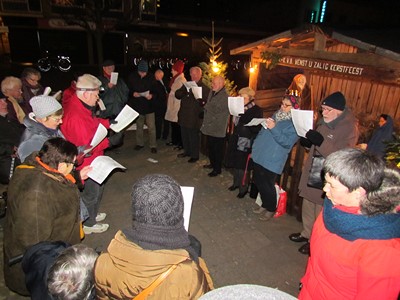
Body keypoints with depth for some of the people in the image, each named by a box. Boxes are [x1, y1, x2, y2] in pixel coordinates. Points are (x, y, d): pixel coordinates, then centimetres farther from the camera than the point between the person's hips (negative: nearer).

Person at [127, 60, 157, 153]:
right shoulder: (132, 77, -2)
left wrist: (151, 95, -19)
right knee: (139, 126, 15)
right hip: (137, 106, 2)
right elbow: (128, 89, 5)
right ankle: (140, 143, 29)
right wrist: (133, 93, -16)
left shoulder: (151, 78, -6)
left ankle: (153, 145, 7)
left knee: (151, 126, -3)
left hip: (149, 105, -2)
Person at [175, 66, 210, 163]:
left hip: (194, 117, -6)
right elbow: (177, 95, 10)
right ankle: (186, 151, 35)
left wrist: (201, 100, -31)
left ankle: (195, 155, 16)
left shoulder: (204, 88, -5)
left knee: (194, 137, 1)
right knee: (184, 135, 16)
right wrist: (184, 92, -9)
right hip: (184, 115, 6)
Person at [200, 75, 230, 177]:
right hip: (210, 126, 9)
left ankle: (217, 169, 18)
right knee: (210, 147, 21)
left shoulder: (224, 96, -20)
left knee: (217, 149, 4)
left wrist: (205, 105, -14)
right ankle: (213, 163, 40)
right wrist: (205, 106, 2)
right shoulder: (212, 92, 8)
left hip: (218, 129, -9)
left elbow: (216, 111, -22)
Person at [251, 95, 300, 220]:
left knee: (268, 185, 1)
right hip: (259, 155, 7)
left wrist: (274, 128, -28)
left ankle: (271, 209, 25)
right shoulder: (276, 115, 12)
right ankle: (265, 205, 36)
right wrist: (255, 148, 17)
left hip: (272, 160, -7)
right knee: (258, 181, 15)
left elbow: (287, 142, -21)